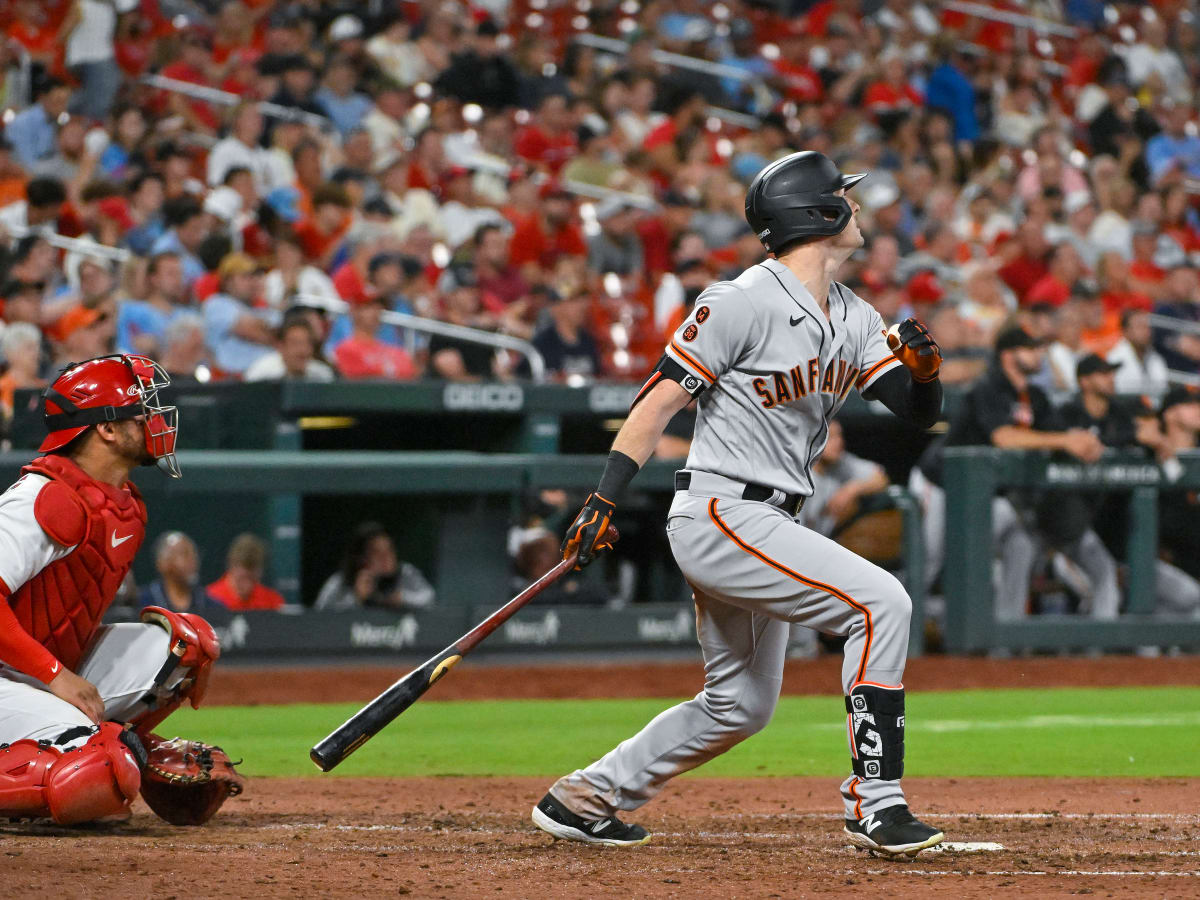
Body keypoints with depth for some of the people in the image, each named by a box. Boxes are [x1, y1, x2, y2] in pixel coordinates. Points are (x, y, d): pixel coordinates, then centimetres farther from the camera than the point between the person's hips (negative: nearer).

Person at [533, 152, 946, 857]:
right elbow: (662, 400, -14)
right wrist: (605, 502, -20)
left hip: (767, 528, 10)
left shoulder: (853, 317, 10)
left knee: (741, 705, 17)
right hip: (721, 515, -10)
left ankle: (583, 798, 26)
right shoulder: (744, 302, -14)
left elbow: (919, 413, 7)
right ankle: (876, 805, -19)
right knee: (880, 602, -20)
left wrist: (923, 370, -16)